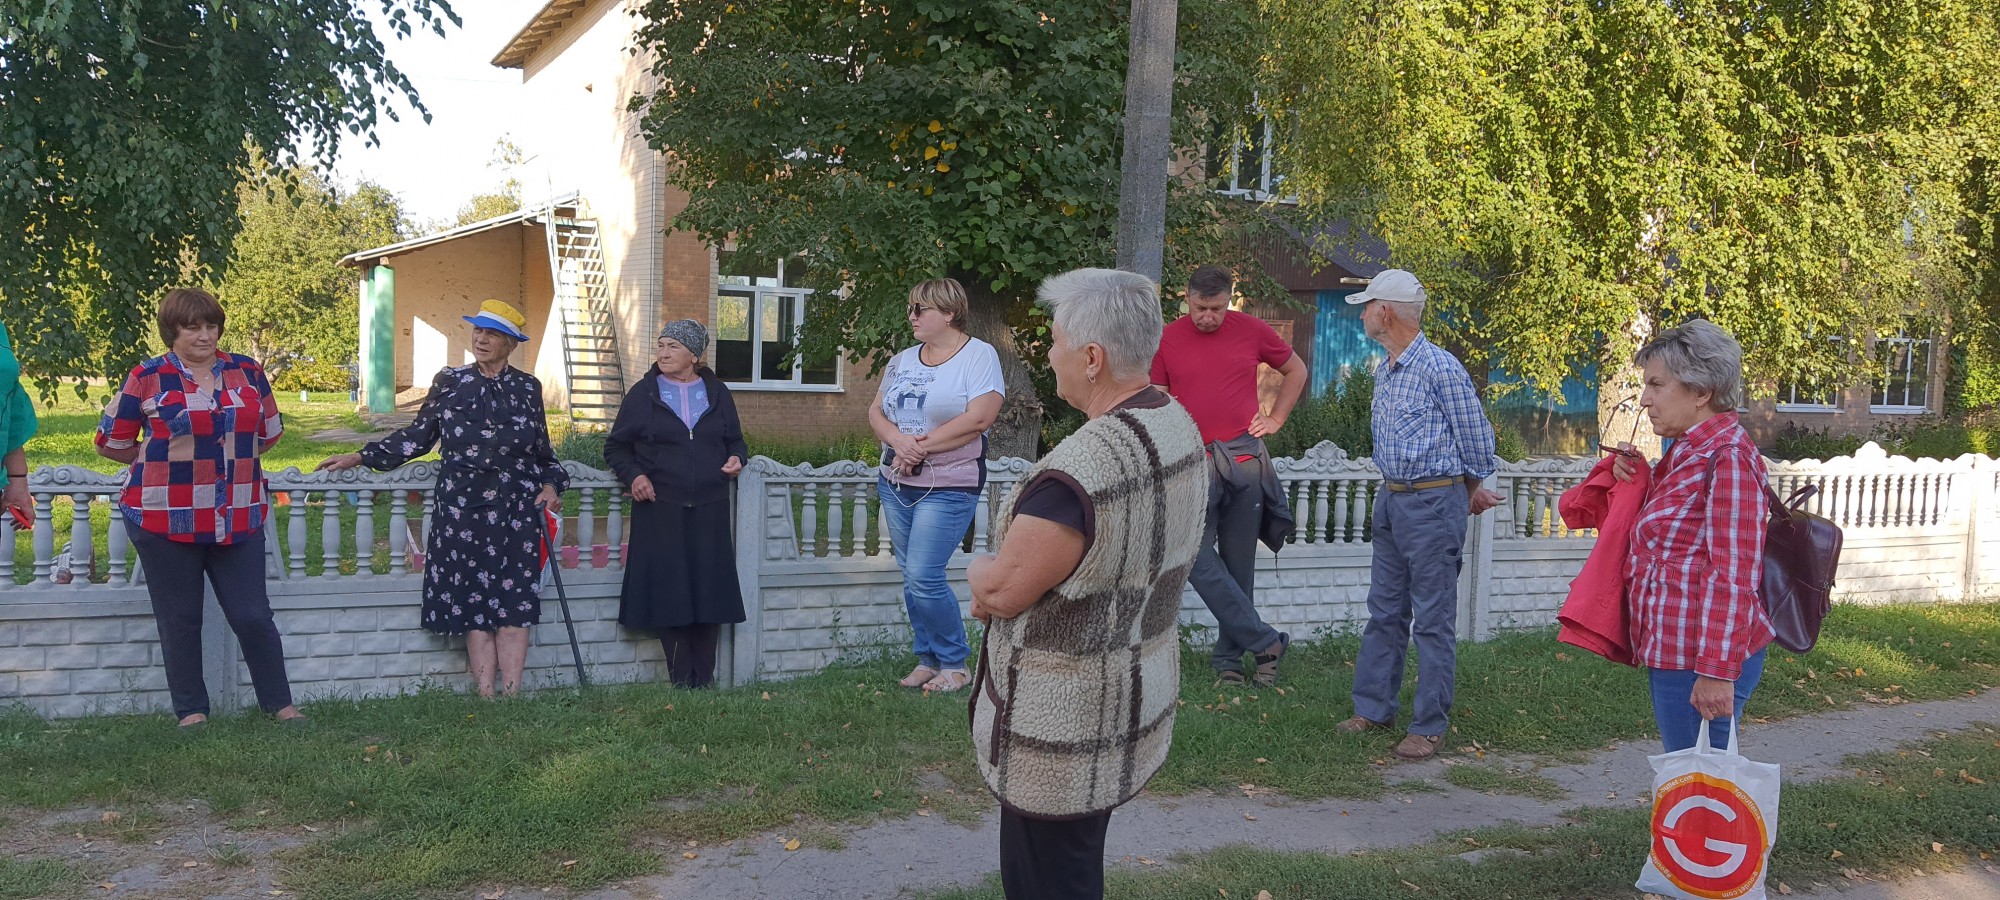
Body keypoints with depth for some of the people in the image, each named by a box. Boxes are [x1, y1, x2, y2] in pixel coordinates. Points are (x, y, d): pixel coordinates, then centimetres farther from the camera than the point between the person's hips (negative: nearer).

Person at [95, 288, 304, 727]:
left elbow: (270, 431, 19)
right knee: (180, 619, 7)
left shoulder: (247, 373, 6)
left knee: (252, 615, 3)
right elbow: (110, 442, 5)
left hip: (238, 519, 2)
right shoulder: (147, 379, -2)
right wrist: (164, 459, 8)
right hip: (166, 519, -2)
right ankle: (191, 711, 19)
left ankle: (280, 704, 14)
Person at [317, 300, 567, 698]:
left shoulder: (527, 387, 8)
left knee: (515, 605, -3)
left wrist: (551, 484, 2)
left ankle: (510, 698, 0)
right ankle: (486, 698, 2)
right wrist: (360, 458, 7)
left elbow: (542, 448, 17)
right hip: (462, 511, 0)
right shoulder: (449, 382, 6)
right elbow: (417, 437, 11)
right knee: (474, 607, -1)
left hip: (517, 512, 0)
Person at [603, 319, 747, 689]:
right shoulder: (643, 394, 6)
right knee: (668, 592, -3)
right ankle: (681, 682, 6)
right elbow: (616, 446, 9)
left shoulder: (717, 394, 11)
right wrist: (633, 475, -9)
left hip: (709, 509, 2)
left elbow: (735, 440, 20)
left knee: (710, 591, 0)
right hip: (660, 508, -1)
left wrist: (736, 458, -2)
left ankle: (704, 680, 10)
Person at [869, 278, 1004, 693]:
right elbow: (876, 412, 8)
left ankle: (955, 664, 6)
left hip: (948, 487, -7)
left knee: (923, 578, -11)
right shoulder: (903, 360, 11)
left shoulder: (979, 355, -8)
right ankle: (927, 660, 24)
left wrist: (921, 446, -16)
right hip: (896, 485, 7)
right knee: (912, 580, 10)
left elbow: (978, 418, -19)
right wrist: (899, 441, -15)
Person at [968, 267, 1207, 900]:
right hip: (1135, 701, 9)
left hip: (1062, 731, -9)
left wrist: (980, 571, 1)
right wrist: (1006, 576, 0)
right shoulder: (1179, 427, -1)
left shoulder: (1077, 473, -32)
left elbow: (1000, 592, -21)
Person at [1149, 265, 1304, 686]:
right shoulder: (1168, 340, 2)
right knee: (1196, 555, -13)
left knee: (1239, 563, 5)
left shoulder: (1251, 330, 5)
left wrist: (1275, 419, 10)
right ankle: (1265, 642, -3)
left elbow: (1296, 371, 20)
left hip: (1245, 458, 1)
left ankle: (1229, 657, 15)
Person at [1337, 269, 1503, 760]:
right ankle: (1373, 709, 22)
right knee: (1384, 612, 13)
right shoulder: (1384, 372, 12)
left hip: (1433, 503, -8)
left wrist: (1468, 492, 10)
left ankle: (1429, 727, 6)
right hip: (1390, 499, 8)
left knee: (1433, 620, -1)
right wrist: (1465, 491, 21)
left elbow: (1477, 442, -6)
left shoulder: (1440, 368, -13)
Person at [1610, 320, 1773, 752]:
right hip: (1671, 652, 10)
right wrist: (1640, 480, 9)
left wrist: (1717, 669, -23)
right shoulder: (1688, 450, 15)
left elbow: (1733, 573, -20)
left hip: (1699, 659, -10)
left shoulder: (1727, 457, -15)